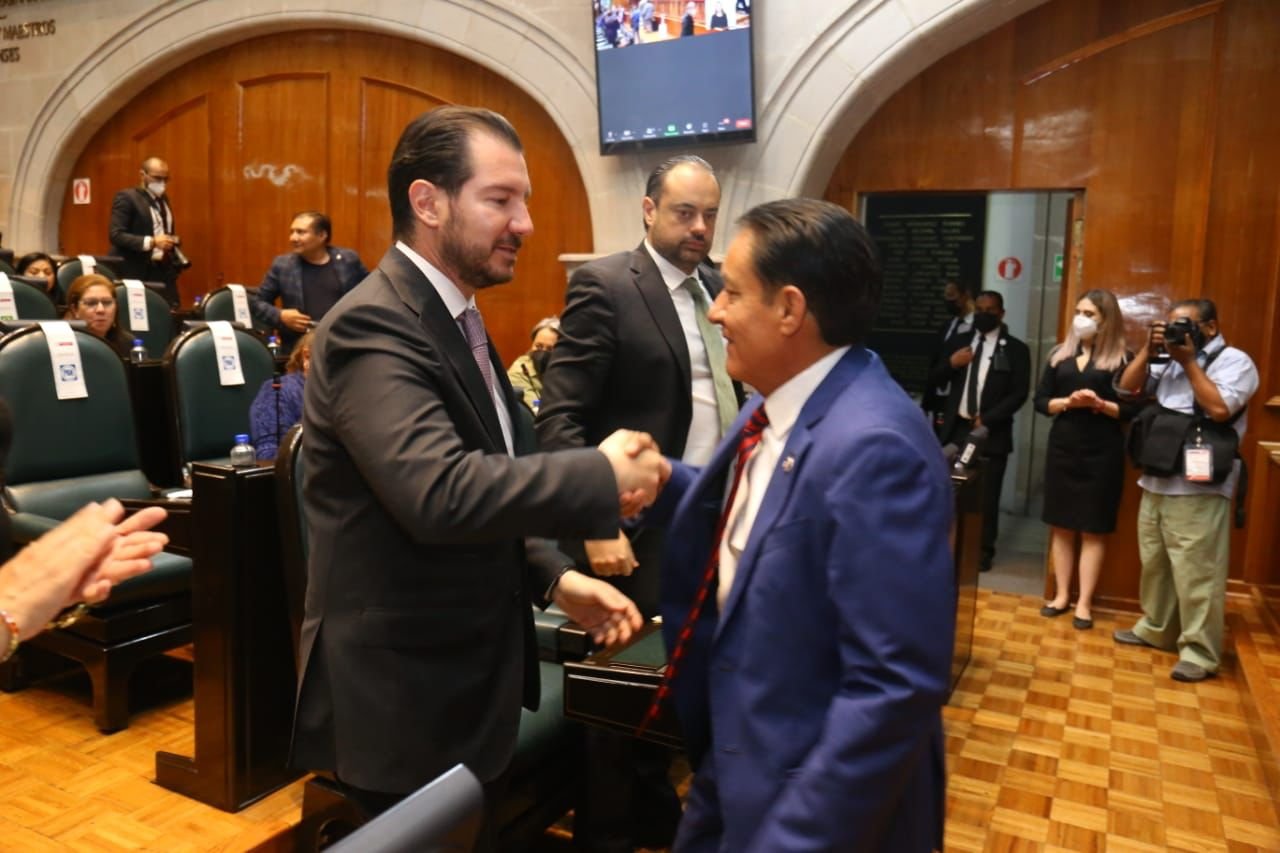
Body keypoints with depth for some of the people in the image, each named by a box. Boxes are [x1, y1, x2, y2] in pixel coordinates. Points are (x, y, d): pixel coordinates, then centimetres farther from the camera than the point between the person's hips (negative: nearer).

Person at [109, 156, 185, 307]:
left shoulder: (163, 198, 16)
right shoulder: (126, 197, -7)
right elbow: (116, 235, -15)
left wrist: (173, 241, 5)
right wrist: (151, 242, -26)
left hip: (165, 270, 7)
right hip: (136, 273, -7)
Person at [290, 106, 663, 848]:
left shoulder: (457, 318, 8)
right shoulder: (374, 326, -22)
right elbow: (442, 493, -36)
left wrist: (554, 577, 3)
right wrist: (602, 473, -25)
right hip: (406, 699, -9)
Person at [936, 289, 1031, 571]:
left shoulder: (1016, 349, 2)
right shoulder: (958, 342, 12)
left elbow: (1019, 393, -4)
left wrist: (987, 419, -12)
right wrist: (950, 364, -12)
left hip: (992, 433, -2)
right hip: (955, 429, 3)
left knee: (986, 497, 3)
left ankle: (983, 552, 17)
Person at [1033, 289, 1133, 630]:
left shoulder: (1121, 359, -2)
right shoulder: (1059, 355, 9)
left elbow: (1134, 409, -5)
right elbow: (1040, 401, 6)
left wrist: (1101, 404, -20)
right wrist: (1067, 402, -12)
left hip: (1102, 451, -3)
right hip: (1062, 447, 4)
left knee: (1093, 529, 2)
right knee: (1060, 525, 8)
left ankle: (1084, 602, 8)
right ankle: (1061, 595, 18)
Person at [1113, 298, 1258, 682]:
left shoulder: (1234, 361, -5)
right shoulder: (1171, 360, 16)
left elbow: (1220, 409, -20)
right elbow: (1128, 387, 11)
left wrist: (1189, 363, -13)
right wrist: (1148, 351, -1)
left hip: (1198, 489, -8)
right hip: (1156, 482, 8)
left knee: (1195, 573, -6)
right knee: (1155, 564, 17)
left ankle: (1199, 652, 2)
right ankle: (1155, 629, 30)